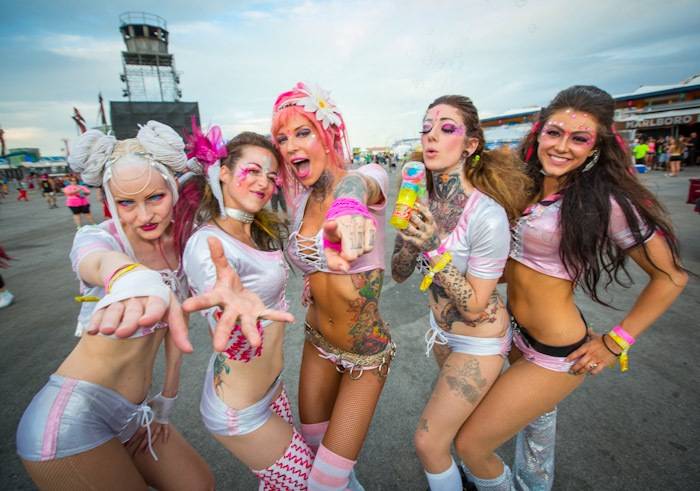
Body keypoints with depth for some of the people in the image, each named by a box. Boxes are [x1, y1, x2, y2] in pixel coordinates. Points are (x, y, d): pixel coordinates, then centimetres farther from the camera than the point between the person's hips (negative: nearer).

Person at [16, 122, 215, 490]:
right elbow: (103, 263, -42)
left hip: (131, 414, 6)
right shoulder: (96, 237, -16)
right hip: (73, 420, -5)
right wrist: (135, 281, -66)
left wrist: (166, 402, 8)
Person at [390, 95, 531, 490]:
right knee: (462, 414, 32)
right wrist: (406, 230, -23)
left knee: (429, 442, 3)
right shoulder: (426, 203, -10)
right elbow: (399, 274, -7)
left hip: (479, 341, -6)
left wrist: (436, 250, -35)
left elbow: (474, 308, -24)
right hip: (442, 329, 7)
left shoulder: (488, 216, -30)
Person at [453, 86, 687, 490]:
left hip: (556, 352, -7)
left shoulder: (605, 202, -20)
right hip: (517, 333, 7)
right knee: (537, 414, 33)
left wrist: (616, 343, -12)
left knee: (470, 445, 0)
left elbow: (671, 276, -11)